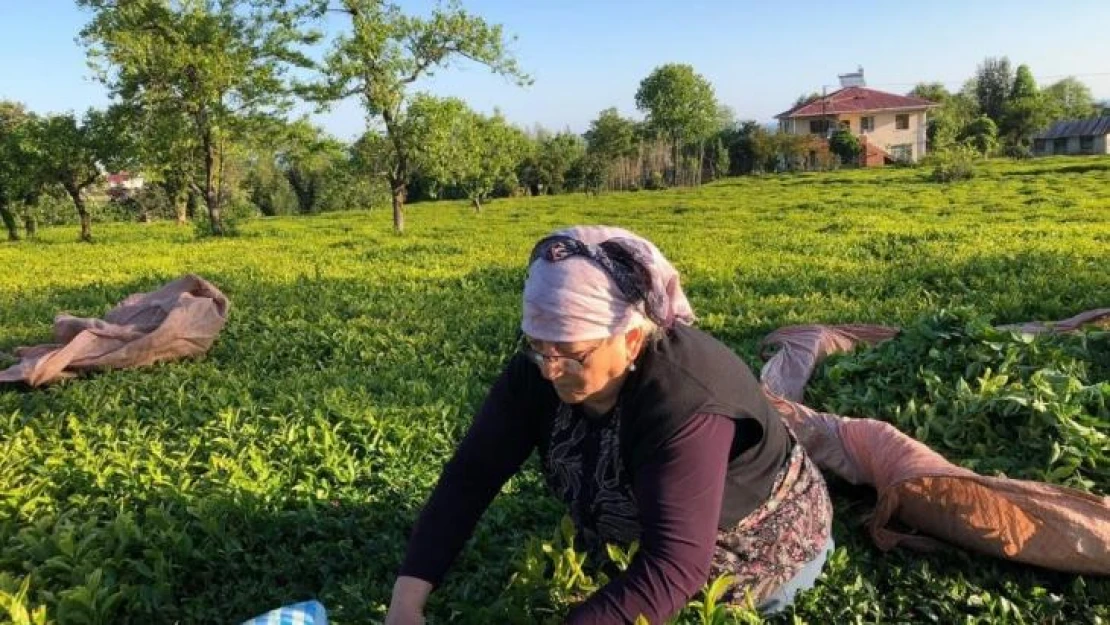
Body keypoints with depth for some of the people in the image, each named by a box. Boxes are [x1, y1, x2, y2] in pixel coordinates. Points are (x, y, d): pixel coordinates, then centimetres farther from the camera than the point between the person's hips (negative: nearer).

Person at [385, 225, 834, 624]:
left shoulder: (686, 403, -41)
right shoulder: (538, 370, -22)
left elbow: (670, 570, -45)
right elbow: (472, 474, -20)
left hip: (757, 559, -6)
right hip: (640, 543, 7)